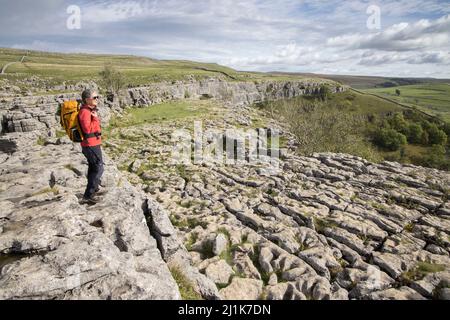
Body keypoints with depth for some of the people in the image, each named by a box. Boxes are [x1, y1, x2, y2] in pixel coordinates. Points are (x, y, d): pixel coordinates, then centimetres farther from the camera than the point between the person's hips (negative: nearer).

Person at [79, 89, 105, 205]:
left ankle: (94, 189, 36)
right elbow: (87, 129, -27)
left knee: (93, 167, 21)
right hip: (91, 145, -10)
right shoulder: (85, 111, -19)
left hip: (92, 144, 10)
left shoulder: (90, 110, 12)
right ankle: (88, 195, -5)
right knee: (99, 168, -8)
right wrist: (95, 118, -21)